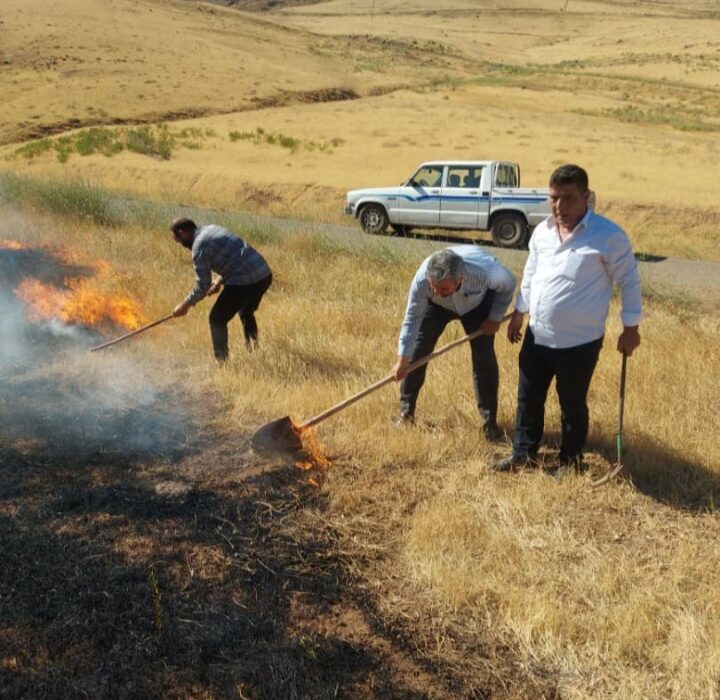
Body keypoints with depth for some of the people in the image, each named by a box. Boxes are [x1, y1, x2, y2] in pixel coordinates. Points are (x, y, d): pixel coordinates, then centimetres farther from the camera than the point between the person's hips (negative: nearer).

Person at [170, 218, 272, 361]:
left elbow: (203, 285, -6)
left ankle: (221, 362, 9)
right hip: (265, 274, 9)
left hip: (244, 282, -9)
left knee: (217, 319, 6)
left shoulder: (199, 246, -7)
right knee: (246, 313, 31)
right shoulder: (212, 230, 20)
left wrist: (185, 305, 6)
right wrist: (219, 281, 18)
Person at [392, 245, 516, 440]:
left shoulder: (485, 270, -44)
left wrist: (495, 318, -17)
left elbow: (508, 284, -19)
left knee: (485, 359, -8)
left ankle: (490, 422, 4)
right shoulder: (422, 279, -40)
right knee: (417, 352, -4)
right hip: (437, 306, 1)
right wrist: (402, 359, -23)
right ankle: (406, 413, 10)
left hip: (478, 304, -1)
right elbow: (413, 318, -26)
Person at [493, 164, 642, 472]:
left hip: (579, 342, -5)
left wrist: (630, 328, -5)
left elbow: (629, 281, -7)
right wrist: (519, 313, 20)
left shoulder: (608, 235, -15)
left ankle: (570, 459, 33)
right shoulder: (543, 231, 3)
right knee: (528, 399, 16)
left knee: (572, 404, 11)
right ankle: (523, 453, 34)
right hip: (537, 336, 6)